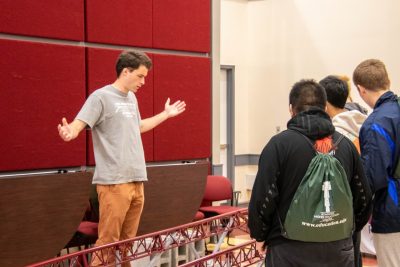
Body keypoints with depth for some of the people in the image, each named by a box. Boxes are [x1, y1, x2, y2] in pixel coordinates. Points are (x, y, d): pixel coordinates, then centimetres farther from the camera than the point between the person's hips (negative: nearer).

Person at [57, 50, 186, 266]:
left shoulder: (131, 98, 18)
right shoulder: (101, 97, -7)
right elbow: (79, 124, -16)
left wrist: (166, 114, 42)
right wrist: (70, 132, -39)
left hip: (137, 180, 8)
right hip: (114, 182, -8)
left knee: (128, 241, 11)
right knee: (108, 242, -9)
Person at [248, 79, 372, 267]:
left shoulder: (280, 143, -8)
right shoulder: (346, 145, 5)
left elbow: (263, 198, -10)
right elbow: (363, 199, 10)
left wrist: (260, 236, 5)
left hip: (291, 251, -4)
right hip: (339, 250, 4)